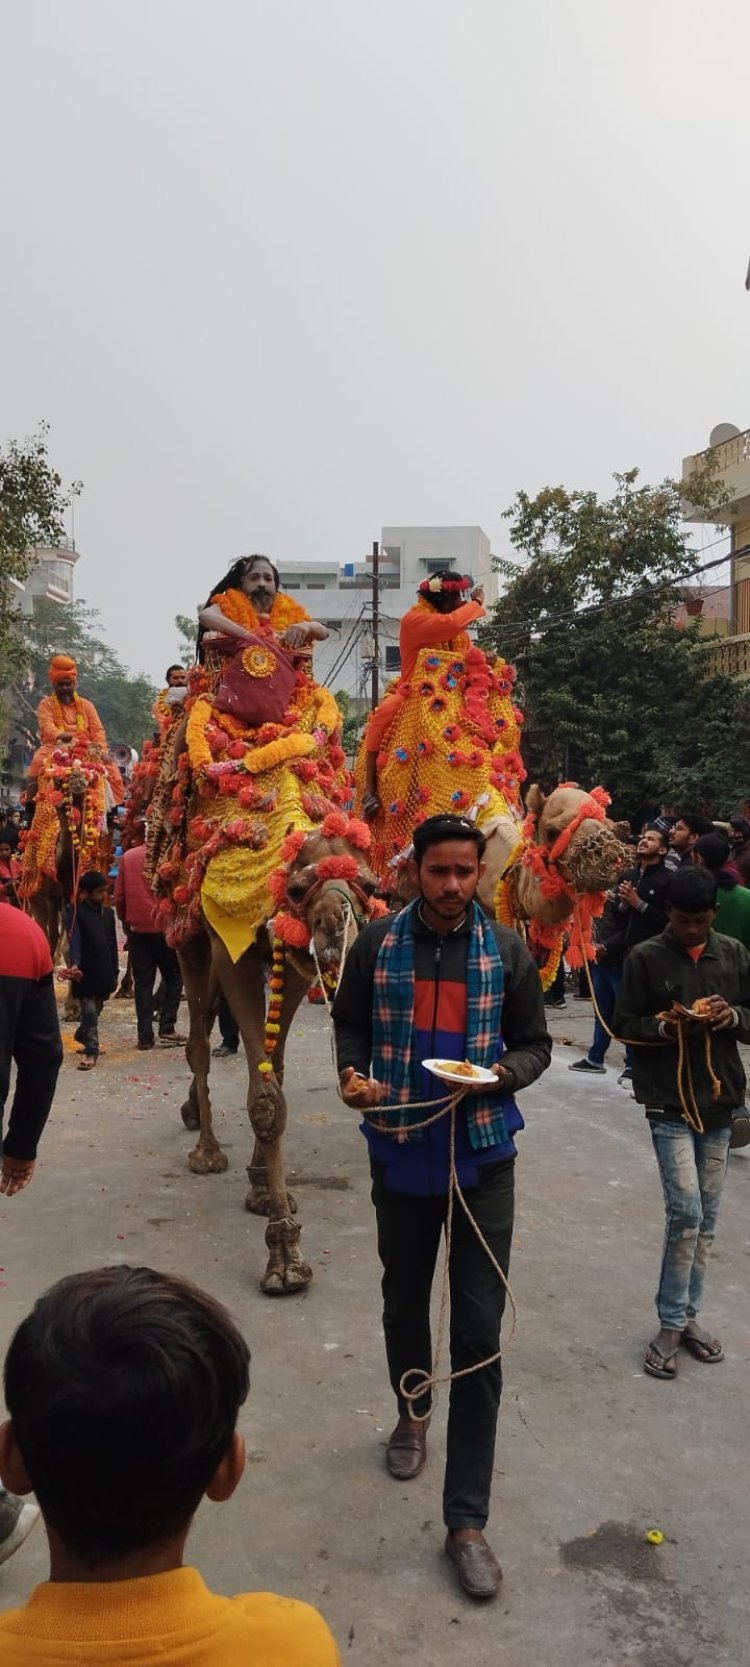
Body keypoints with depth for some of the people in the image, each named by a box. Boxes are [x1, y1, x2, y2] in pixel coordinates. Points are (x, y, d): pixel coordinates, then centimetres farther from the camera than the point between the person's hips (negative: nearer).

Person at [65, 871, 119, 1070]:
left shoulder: (108, 912, 10)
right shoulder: (75, 911, -7)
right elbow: (74, 939, -19)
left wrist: (115, 972, 13)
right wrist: (75, 964, -33)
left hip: (104, 972, 6)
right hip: (86, 971, -5)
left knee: (96, 1009, 15)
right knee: (89, 1011, -7)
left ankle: (82, 1036, 37)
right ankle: (91, 1050, -1)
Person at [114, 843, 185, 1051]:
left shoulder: (128, 856, 4)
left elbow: (119, 895, 4)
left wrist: (126, 920, 16)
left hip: (136, 927, 3)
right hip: (163, 927, -3)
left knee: (142, 982, 8)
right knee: (173, 978, 11)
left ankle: (145, 1037, 7)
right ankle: (166, 1029, 5)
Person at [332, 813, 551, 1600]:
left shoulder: (506, 951, -5)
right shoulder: (376, 943, -5)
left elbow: (534, 1043, 3)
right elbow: (349, 1023, 7)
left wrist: (500, 1074, -18)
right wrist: (353, 1074, -13)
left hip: (481, 1157, -1)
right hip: (401, 1153, 1)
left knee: (479, 1334, 0)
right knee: (404, 1301, 22)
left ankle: (466, 1519, 13)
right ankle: (413, 1412, 52)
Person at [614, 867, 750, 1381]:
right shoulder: (646, 957, -5)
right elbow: (625, 1024, -1)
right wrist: (666, 1027, -19)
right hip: (669, 1104, -4)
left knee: (706, 1218, 11)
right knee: (686, 1213, -8)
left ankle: (688, 1315, 26)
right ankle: (671, 1324, 8)